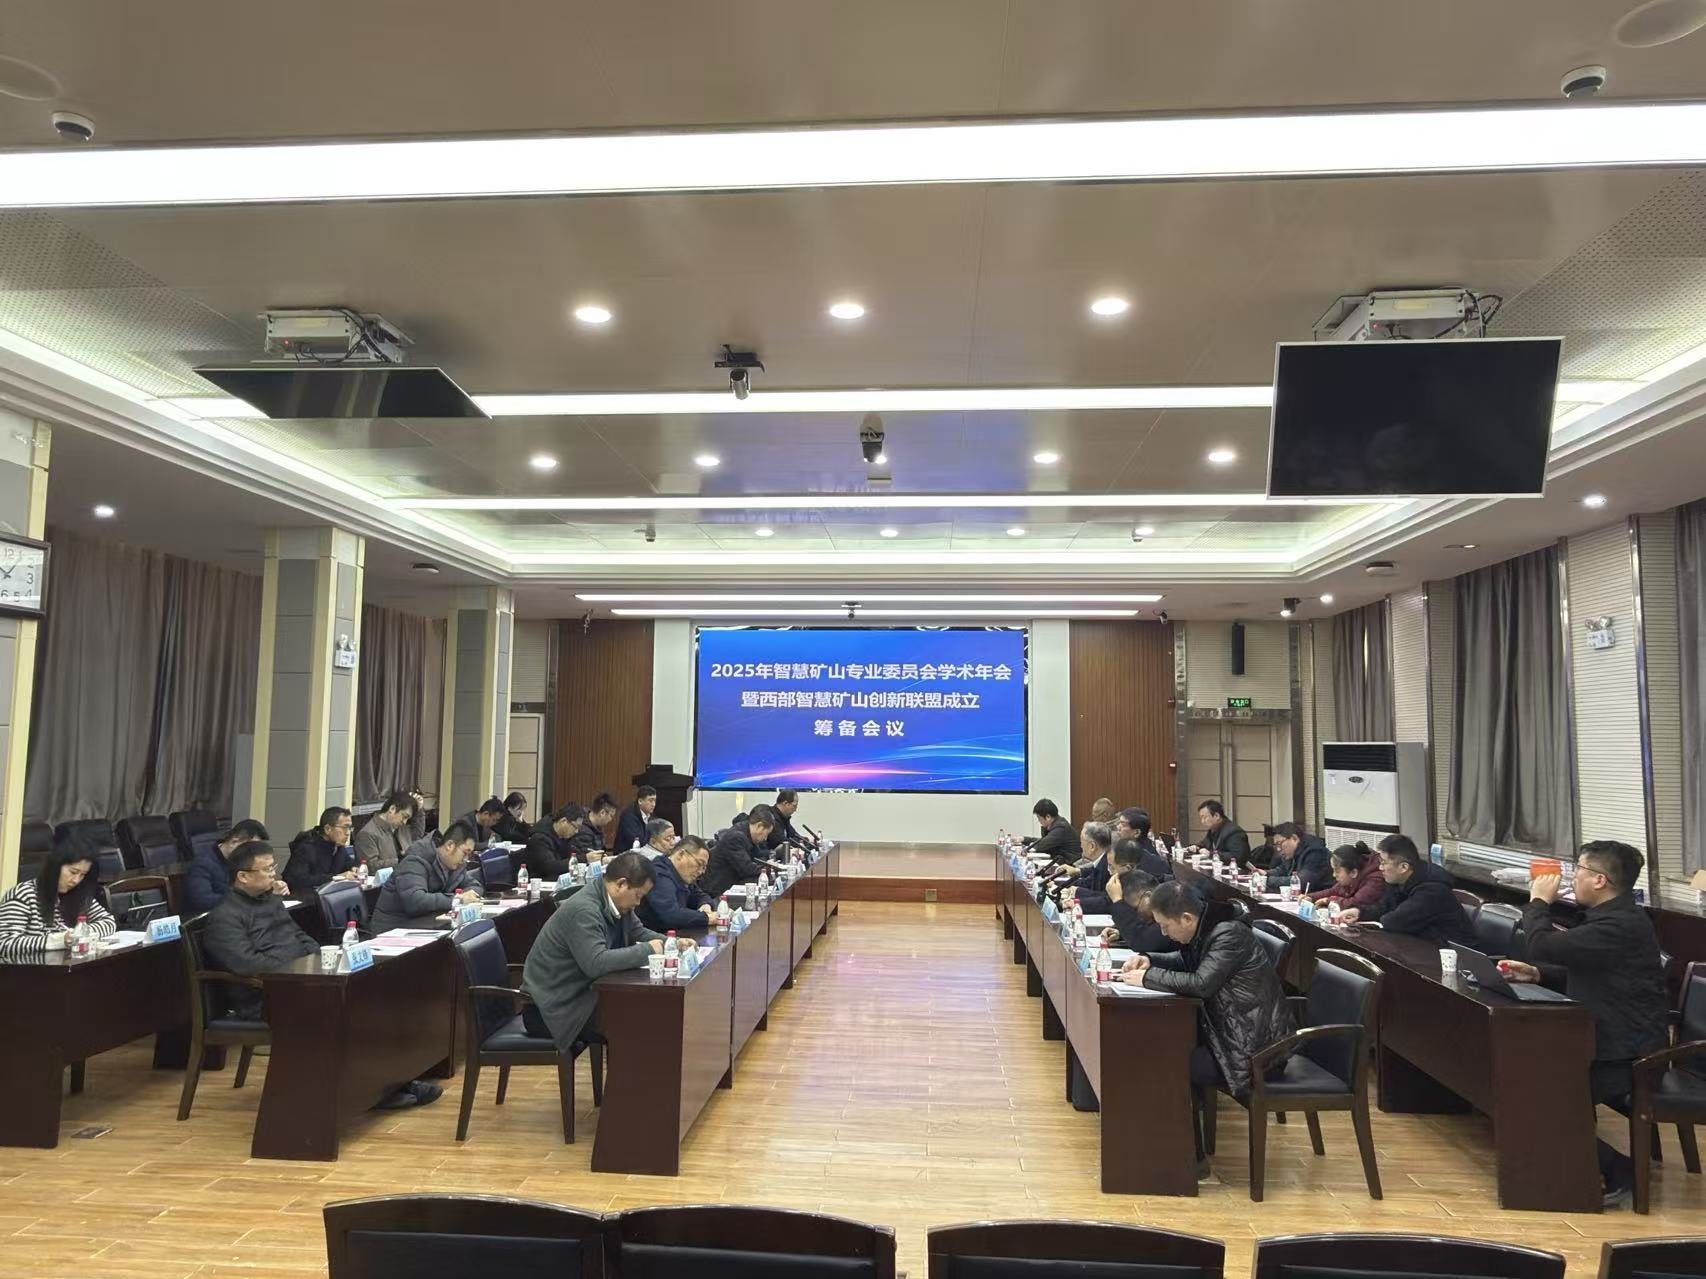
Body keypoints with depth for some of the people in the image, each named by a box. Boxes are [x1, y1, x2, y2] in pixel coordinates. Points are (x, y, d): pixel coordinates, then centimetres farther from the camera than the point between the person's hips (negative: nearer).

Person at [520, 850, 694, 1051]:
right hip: (558, 1005, -9)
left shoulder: (616, 903, 2)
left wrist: (672, 943, -2)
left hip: (583, 990, 9)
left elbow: (638, 932, 16)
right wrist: (646, 950, -24)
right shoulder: (583, 910, -26)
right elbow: (595, 963, -34)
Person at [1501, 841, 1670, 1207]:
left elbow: (1544, 945, -31)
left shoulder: (1621, 925, -26)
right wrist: (1536, 973, -2)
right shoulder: (1611, 917, 10)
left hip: (1628, 1053, -10)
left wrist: (1538, 902, -12)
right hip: (1612, 1038, 10)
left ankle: (1617, 1172, 5)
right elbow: (1579, 974, 16)